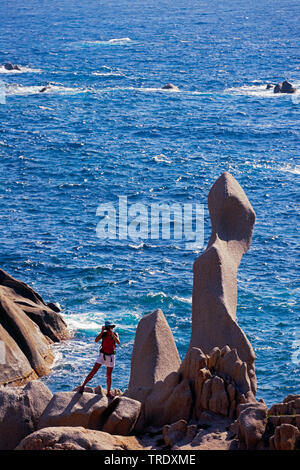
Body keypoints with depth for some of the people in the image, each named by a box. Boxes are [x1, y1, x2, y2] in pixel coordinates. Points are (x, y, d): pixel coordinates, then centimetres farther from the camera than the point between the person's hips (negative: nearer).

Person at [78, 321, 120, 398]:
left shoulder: (115, 334, -1)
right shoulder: (103, 334, -3)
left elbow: (118, 342, -19)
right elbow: (96, 340, -18)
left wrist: (112, 333, -24)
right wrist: (102, 331, -23)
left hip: (111, 356, 1)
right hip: (102, 355, -1)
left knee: (109, 375, 4)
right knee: (93, 371, -8)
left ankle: (109, 392, 17)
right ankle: (82, 386, -1)